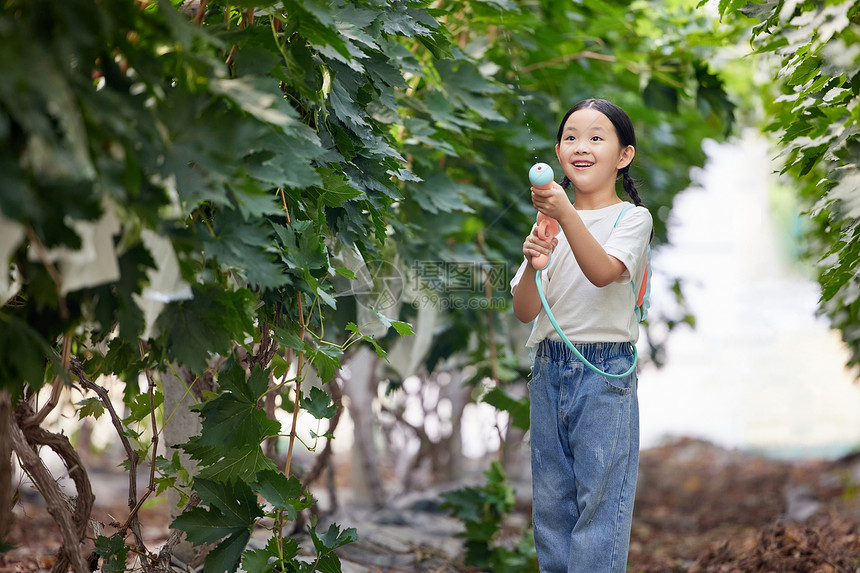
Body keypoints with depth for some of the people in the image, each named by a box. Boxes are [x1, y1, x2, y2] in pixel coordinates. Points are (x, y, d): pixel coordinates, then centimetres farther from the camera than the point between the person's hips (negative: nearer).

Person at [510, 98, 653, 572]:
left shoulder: (632, 218, -2)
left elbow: (604, 272, -23)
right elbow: (525, 312, 4)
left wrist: (566, 214, -34)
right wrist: (533, 264, -16)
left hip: (605, 373, -5)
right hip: (549, 370, 5)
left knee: (599, 503, -4)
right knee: (550, 502, 10)